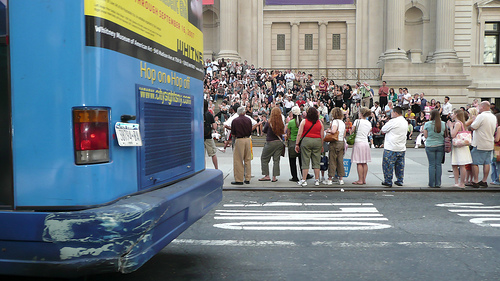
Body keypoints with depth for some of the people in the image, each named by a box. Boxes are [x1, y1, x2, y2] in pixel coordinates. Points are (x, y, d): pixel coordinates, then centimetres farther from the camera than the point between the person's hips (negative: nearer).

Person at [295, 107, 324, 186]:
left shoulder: (304, 121, 0)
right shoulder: (320, 122, 7)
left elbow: (299, 134, -4)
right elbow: (322, 135, 8)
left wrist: (297, 144, 0)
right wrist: (322, 145, 16)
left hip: (306, 141, -2)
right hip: (317, 141, 2)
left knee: (305, 162, 1)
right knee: (316, 162, 7)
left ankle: (303, 180, 2)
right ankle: (317, 180, 11)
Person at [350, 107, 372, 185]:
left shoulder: (357, 121, -10)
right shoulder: (369, 123, 6)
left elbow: (352, 131, -2)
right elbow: (368, 133, 15)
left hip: (358, 143, -6)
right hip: (366, 143, 6)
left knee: (359, 163, -3)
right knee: (365, 163, 9)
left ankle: (360, 180, -2)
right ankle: (364, 179, 13)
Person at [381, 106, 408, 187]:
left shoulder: (393, 121, -16)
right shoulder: (405, 122, 10)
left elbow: (383, 130, -6)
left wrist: (387, 122, 9)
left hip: (391, 148, -8)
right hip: (402, 148, 8)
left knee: (388, 164, 1)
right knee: (400, 165, 13)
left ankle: (388, 181, 4)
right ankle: (399, 181, 19)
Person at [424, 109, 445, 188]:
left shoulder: (427, 124, -7)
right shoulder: (443, 124, 0)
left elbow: (425, 135, -2)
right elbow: (445, 135, 7)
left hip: (430, 146, -2)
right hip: (440, 145, 2)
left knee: (432, 165, 3)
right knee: (438, 164, 7)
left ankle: (432, 184, 5)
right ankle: (438, 183, 10)